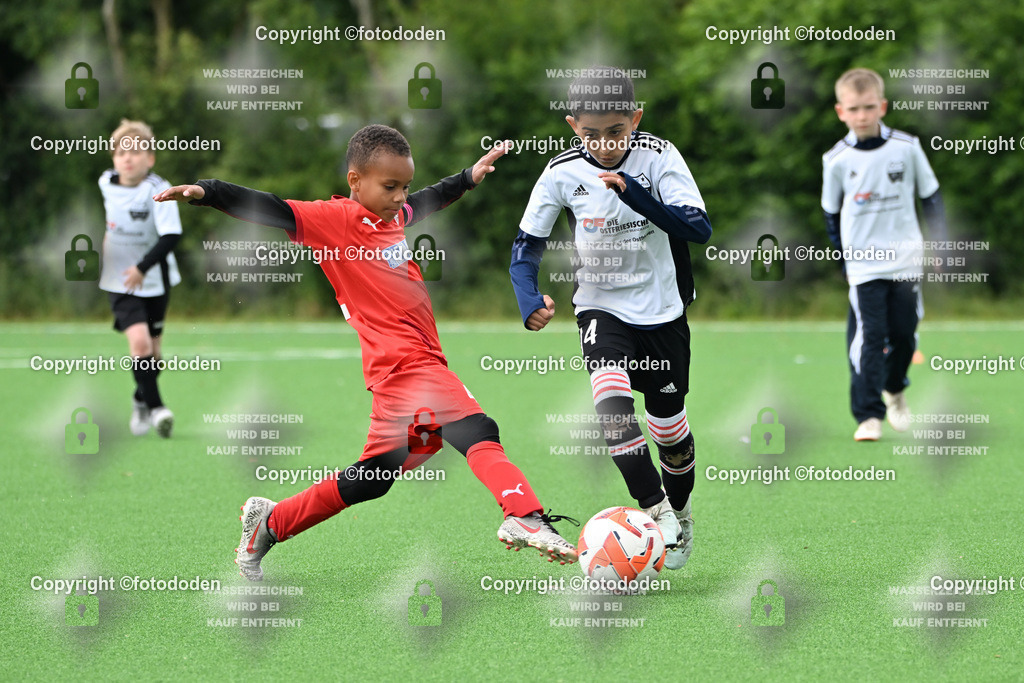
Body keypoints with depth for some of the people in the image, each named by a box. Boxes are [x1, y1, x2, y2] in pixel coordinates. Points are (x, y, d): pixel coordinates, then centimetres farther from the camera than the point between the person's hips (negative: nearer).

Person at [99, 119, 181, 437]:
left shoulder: (158, 190, -19)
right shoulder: (105, 182, -5)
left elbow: (171, 236, -26)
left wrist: (143, 267, -31)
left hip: (153, 278, -1)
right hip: (119, 279, 1)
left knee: (152, 348, 11)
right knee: (139, 341, -18)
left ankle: (141, 400, 36)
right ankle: (155, 407, -15)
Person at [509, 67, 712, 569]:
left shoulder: (658, 157, -16)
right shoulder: (561, 174, -12)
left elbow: (698, 229, -25)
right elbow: (526, 244, -4)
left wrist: (634, 193, -38)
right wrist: (528, 298, -23)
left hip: (662, 311, 0)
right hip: (601, 307, 0)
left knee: (669, 425, 10)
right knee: (611, 395, -27)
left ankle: (680, 510, 39)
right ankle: (656, 512, -21)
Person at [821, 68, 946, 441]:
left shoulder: (906, 148, -3)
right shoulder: (837, 160, -4)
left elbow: (931, 197, 8)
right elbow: (831, 213, 8)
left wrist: (941, 243, 7)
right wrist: (841, 258, 7)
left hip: (906, 262, 2)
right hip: (863, 267, -2)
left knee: (904, 333, 7)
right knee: (868, 337, -10)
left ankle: (894, 389, 35)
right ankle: (868, 415, -8)